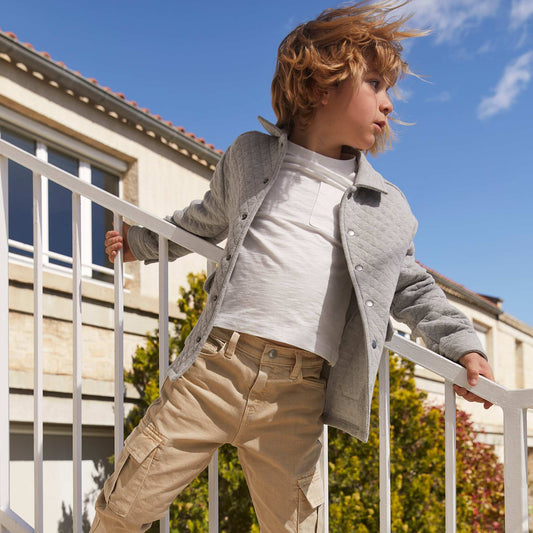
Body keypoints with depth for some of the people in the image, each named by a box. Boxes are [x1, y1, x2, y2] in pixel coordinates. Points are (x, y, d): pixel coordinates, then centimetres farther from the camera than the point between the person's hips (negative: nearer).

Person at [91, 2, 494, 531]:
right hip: (215, 366, 0)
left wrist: (462, 345, 9)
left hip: (296, 396, 1)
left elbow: (413, 288, 22)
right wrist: (141, 241, 39)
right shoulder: (250, 156, 12)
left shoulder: (387, 207, 12)